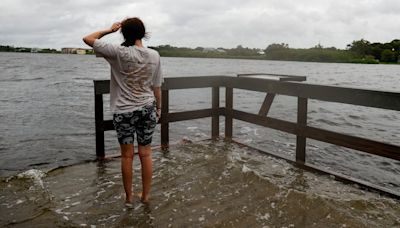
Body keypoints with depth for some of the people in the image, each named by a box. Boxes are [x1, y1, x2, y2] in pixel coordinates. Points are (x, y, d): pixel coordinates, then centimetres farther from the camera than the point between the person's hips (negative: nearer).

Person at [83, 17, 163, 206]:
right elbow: (157, 86, 4)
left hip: (124, 111, -2)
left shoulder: (119, 53, -12)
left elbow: (88, 39, -6)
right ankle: (145, 195, 23)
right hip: (147, 109, 3)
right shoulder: (154, 55, -2)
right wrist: (158, 107, 16)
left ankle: (129, 197, 22)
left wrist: (109, 30, 4)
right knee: (146, 154, 12)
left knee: (127, 156, 10)